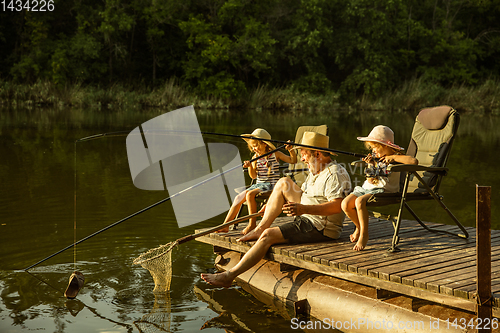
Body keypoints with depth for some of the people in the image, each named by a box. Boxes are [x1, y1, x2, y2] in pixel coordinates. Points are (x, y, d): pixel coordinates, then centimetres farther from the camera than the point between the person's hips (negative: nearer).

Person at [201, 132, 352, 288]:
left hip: (320, 228, -10)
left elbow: (337, 206, -30)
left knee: (269, 235, -19)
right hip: (307, 218, 10)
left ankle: (230, 275, -14)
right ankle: (260, 229, 1)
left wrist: (303, 209, -38)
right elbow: (302, 192, 25)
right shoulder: (315, 171, 15)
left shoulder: (336, 173, -18)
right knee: (283, 183, 1)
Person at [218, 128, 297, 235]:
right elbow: (253, 176, 9)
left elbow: (293, 161, -4)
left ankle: (252, 224, -20)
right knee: (239, 197, -8)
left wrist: (291, 150, -22)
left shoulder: (275, 154, -3)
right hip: (259, 184, 6)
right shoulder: (256, 157, 10)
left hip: (271, 185, -6)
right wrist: (250, 166, -10)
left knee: (250, 194, -29)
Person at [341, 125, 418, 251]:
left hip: (384, 191, -7)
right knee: (345, 204, -16)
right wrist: (371, 165, -8)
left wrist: (393, 157, -20)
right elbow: (370, 181, 8)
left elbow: (414, 161, -28)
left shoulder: (396, 158, -5)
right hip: (367, 188, 7)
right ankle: (359, 227, 13)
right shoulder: (375, 157, 11)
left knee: (359, 202, -34)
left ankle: (364, 235, -17)